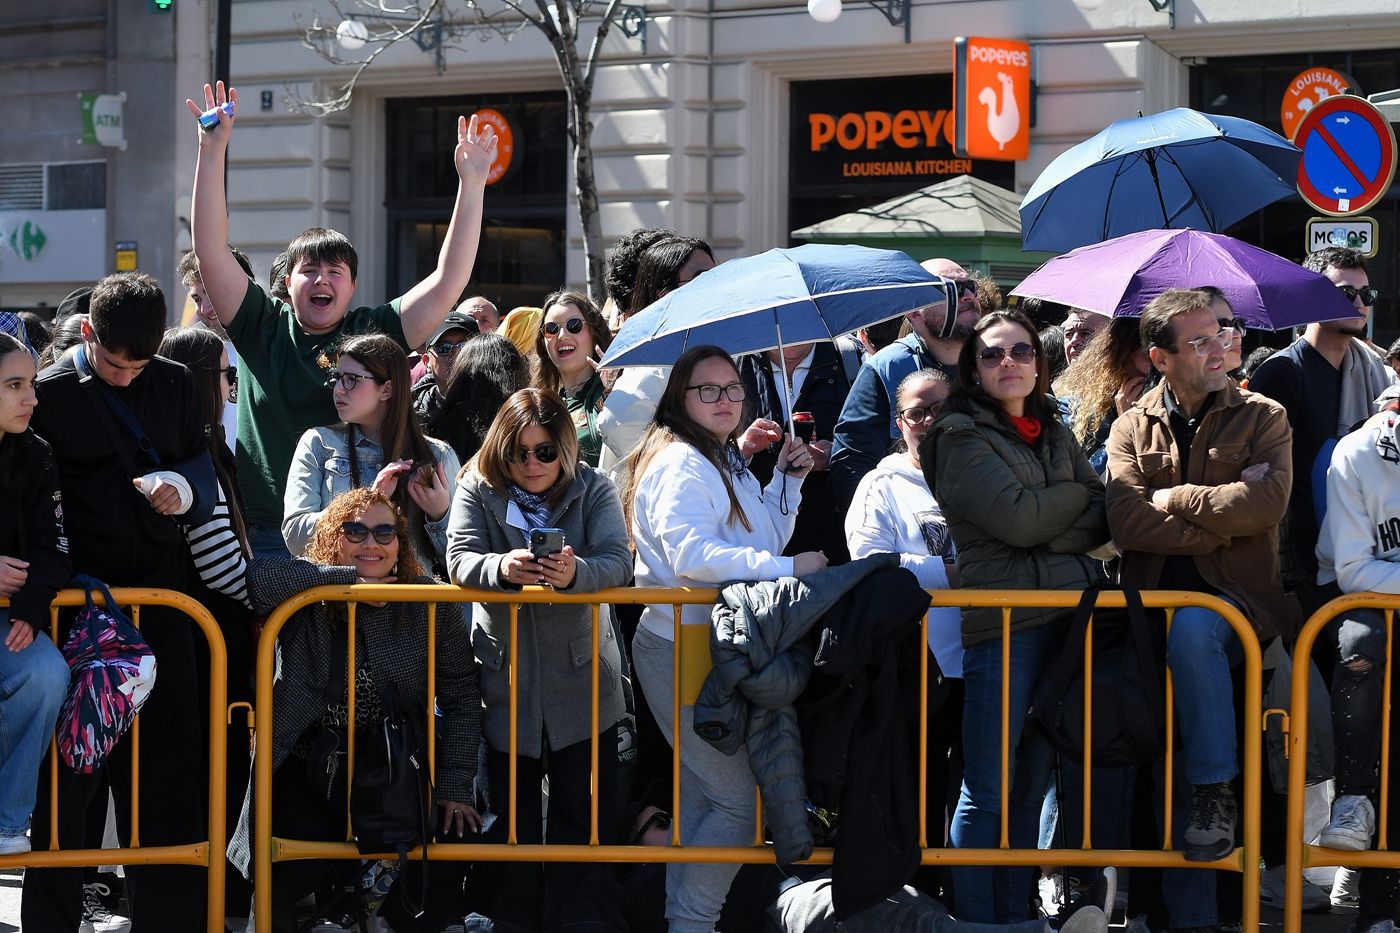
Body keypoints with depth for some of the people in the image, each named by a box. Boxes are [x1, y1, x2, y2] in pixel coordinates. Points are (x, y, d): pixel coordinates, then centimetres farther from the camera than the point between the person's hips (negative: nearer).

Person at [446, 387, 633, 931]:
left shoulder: (593, 490, -1)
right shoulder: (478, 489, 0)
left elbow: (618, 563, -14)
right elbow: (460, 559, -13)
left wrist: (576, 573, -37)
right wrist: (501, 567, -36)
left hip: (580, 679, -1)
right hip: (504, 681, 1)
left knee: (584, 816, -1)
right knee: (511, 813, 9)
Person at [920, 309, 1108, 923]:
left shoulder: (1055, 435, 19)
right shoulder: (962, 439, -1)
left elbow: (1104, 517, 9)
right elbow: (1020, 518, -13)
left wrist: (1051, 535, -8)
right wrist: (1076, 494, 2)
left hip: (1067, 617, 6)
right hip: (1002, 620, -6)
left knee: (1031, 784, 10)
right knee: (988, 791, -4)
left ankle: (1016, 916, 15)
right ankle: (976, 922, 1)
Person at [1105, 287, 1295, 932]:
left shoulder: (1262, 419, 9)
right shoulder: (1132, 429, 12)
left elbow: (1266, 504, -11)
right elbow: (1128, 525, -5)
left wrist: (1175, 499, -4)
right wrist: (1222, 519, -8)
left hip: (1237, 597, -2)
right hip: (1155, 601, 2)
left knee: (1191, 625, -36)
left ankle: (1217, 792, -23)